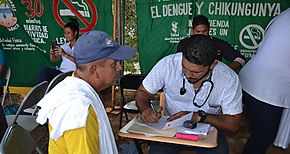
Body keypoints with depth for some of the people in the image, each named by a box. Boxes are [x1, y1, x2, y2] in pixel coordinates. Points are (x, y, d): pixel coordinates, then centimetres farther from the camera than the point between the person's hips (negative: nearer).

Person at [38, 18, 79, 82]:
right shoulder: (64, 46, 19)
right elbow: (54, 59, 14)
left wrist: (65, 54, -26)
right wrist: (51, 53, -9)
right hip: (61, 71, 5)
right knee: (44, 71, -21)